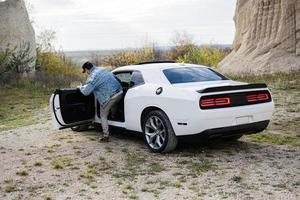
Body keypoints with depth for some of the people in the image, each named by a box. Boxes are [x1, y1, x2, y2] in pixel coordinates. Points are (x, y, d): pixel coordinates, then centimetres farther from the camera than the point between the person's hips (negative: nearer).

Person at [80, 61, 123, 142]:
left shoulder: (93, 76, -11)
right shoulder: (102, 69, 16)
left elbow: (86, 92, -12)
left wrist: (81, 87, 12)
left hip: (110, 97, -8)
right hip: (119, 92, 8)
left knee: (103, 116, 8)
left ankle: (105, 136, 11)